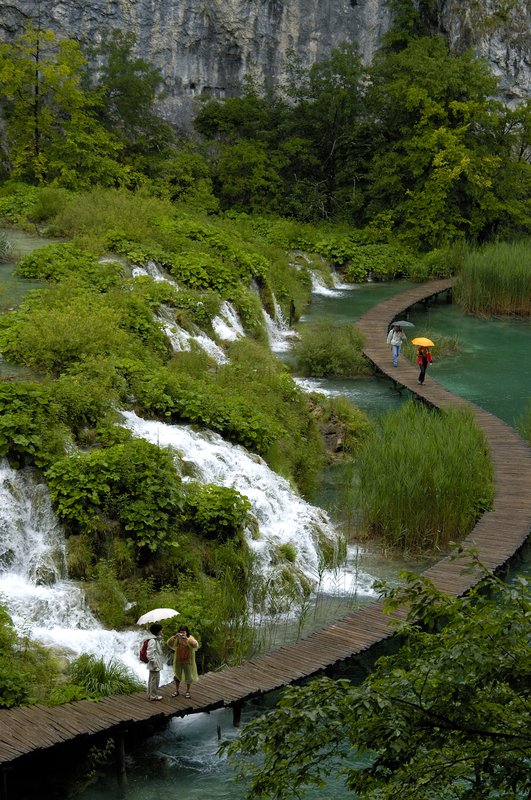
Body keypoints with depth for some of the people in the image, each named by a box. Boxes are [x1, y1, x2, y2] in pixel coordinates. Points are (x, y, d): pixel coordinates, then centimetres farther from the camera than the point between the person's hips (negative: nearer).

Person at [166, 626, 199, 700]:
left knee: (188, 676, 7)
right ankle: (176, 691, 31)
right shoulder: (177, 639, -6)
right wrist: (174, 637, -33)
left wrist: (186, 638, -44)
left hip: (188, 661, -3)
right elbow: (169, 643, -16)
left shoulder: (190, 638, -14)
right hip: (178, 660, 3)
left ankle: (188, 692, 23)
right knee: (177, 675, 15)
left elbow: (195, 645, -33)